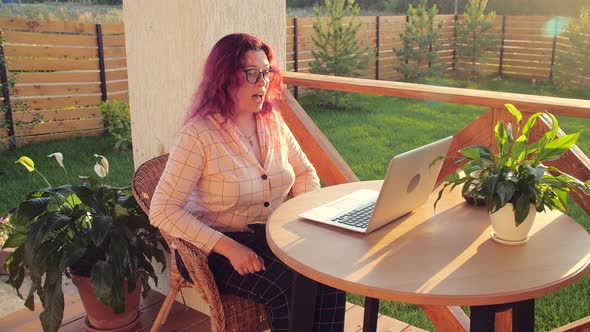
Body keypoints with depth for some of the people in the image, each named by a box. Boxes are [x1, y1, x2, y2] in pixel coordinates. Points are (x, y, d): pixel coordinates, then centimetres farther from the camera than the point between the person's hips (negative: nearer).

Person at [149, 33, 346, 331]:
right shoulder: (198, 135, -15)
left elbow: (305, 173, 17)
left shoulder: (273, 122, 4)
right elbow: (163, 211, -17)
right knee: (290, 287, -30)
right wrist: (229, 247, -25)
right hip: (222, 247, -5)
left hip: (277, 236, 5)